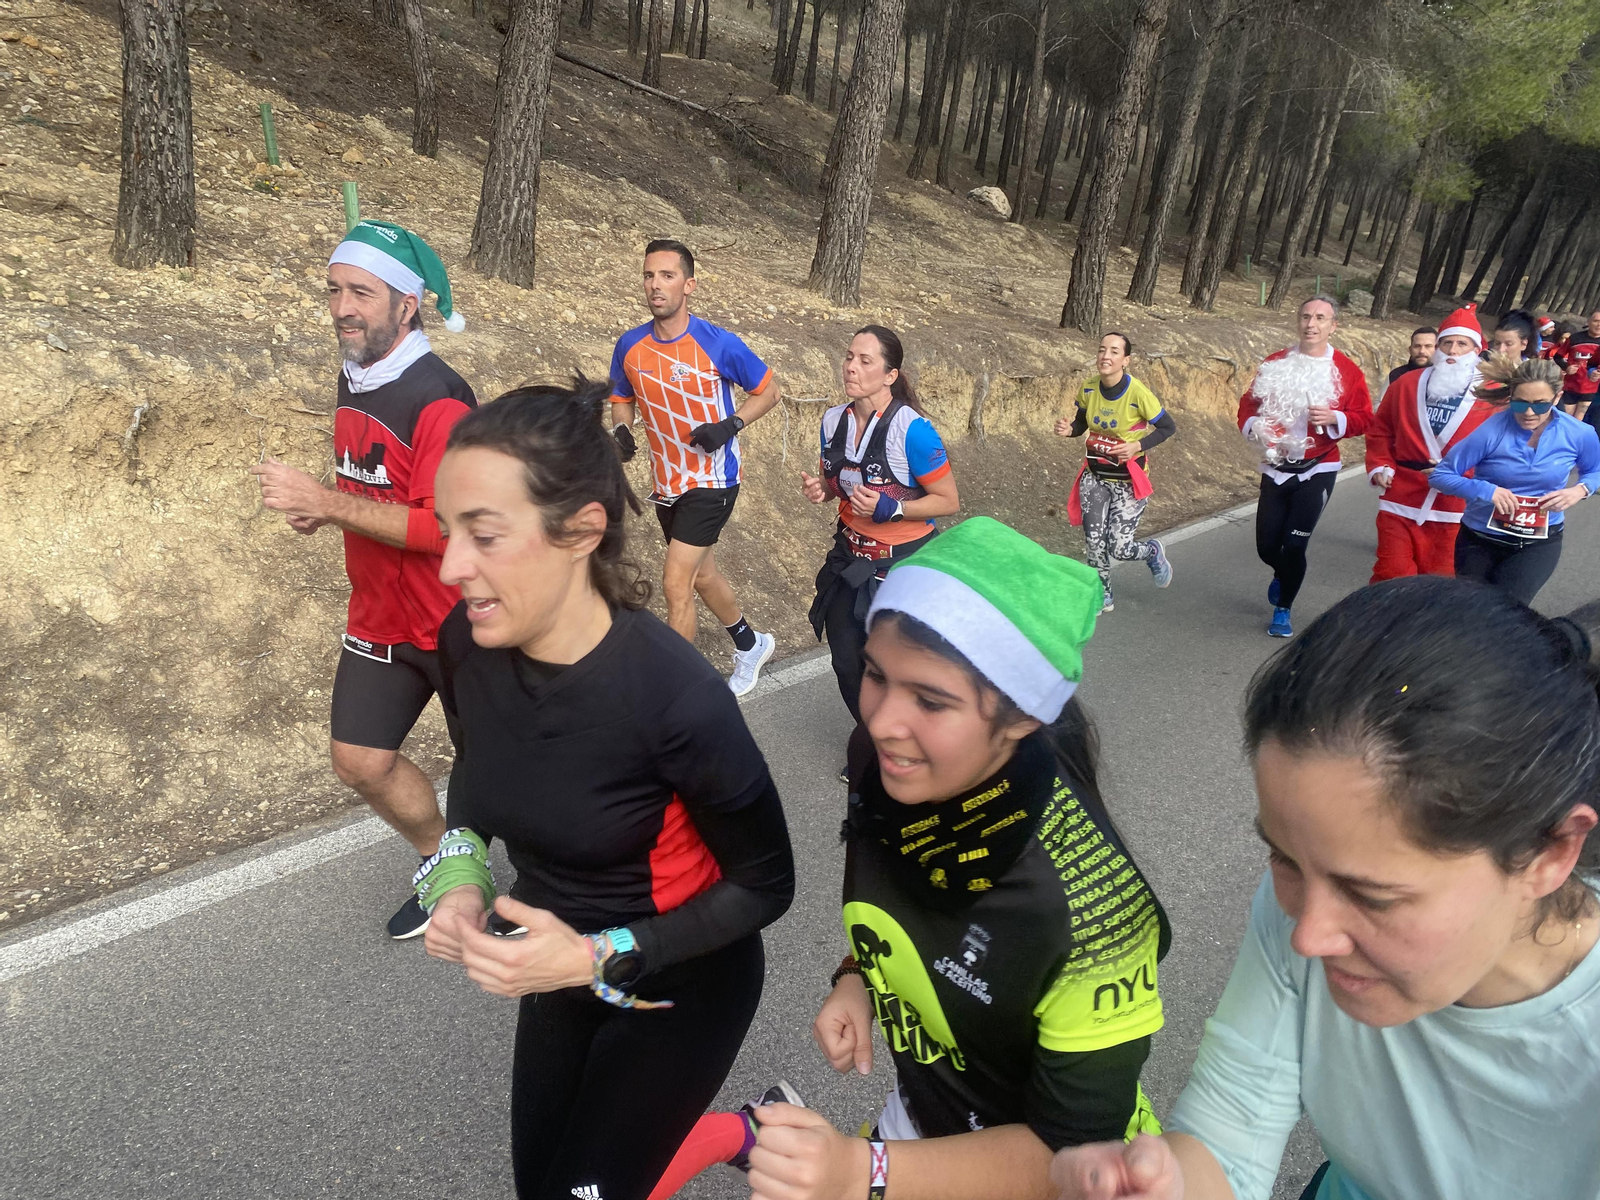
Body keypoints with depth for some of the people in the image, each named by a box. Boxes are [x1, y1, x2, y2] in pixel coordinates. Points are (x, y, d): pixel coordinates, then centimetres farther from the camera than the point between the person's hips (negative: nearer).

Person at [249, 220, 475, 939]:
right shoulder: (353, 381, 7)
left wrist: (324, 501, -27)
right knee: (360, 759, 10)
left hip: (456, 624, -8)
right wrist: (319, 508, 2)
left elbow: (442, 527, -30)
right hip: (379, 618, 8)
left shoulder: (438, 401, -22)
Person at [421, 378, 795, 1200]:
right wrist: (458, 874, -12)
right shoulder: (466, 645, -18)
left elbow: (765, 883, -20)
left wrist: (600, 959, -26)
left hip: (682, 984, -5)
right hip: (562, 966, 6)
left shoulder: (678, 697, -35)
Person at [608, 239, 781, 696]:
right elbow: (621, 399, 13)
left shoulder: (719, 344, -16)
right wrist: (621, 430, -9)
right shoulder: (630, 346, -3)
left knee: (676, 583, -12)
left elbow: (768, 391, -4)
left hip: (713, 479, -6)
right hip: (667, 482, 6)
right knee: (701, 575, 21)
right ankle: (751, 644, 46)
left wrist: (729, 425, -20)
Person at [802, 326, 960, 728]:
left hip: (905, 563, -6)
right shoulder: (834, 420, -1)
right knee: (847, 662, 14)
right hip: (850, 559, 6)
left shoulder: (912, 430, -21)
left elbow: (948, 500, -15)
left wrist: (890, 509, -26)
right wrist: (819, 490, -8)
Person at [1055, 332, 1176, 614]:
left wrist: (1138, 446, -24)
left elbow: (1168, 427, -10)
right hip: (1094, 477, 4)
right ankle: (1103, 596, 23)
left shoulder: (1138, 394, -21)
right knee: (1093, 542, -1)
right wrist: (1068, 429, -12)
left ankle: (1154, 552, 31)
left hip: (1128, 482, -4)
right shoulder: (1088, 389, -6)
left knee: (1118, 549, -5)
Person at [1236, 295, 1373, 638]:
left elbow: (1364, 419, -1)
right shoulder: (1275, 363, 4)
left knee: (1294, 546, -7)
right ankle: (1282, 575, 43)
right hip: (1275, 468, 3)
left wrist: (1335, 418, -20)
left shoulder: (1347, 371, -3)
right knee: (1267, 546, 6)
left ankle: (1283, 610, 15)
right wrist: (1255, 427, -12)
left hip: (1317, 471, -3)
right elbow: (1248, 404, 8)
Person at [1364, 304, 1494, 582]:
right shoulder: (1406, 384, 7)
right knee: (1390, 578, 3)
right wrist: (1380, 466, -1)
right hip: (1401, 504, 1)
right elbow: (1380, 431, 14)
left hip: (1454, 511, -1)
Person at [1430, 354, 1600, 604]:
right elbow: (1441, 475, -13)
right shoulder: (1491, 431, -20)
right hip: (1480, 538, 0)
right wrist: (1486, 490, -27)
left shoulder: (1580, 434, -12)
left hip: (1539, 542, 0)